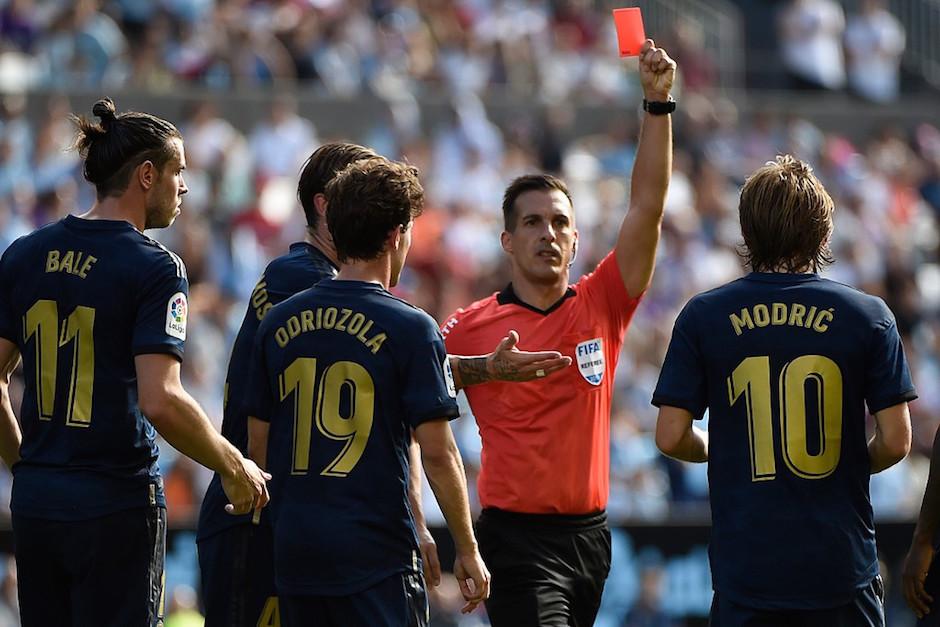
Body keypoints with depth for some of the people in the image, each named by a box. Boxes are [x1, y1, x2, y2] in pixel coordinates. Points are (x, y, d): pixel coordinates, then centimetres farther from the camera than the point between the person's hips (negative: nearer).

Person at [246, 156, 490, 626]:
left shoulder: (279, 323, 7)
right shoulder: (410, 329, -9)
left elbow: (258, 443, 12)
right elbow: (437, 453, -10)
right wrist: (467, 550, -1)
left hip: (294, 550, 5)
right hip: (376, 553, -5)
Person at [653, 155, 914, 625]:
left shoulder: (704, 316, -2)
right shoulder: (869, 316, -2)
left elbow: (671, 436, -3)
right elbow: (895, 441, -4)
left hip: (745, 565, 0)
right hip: (841, 567, 0)